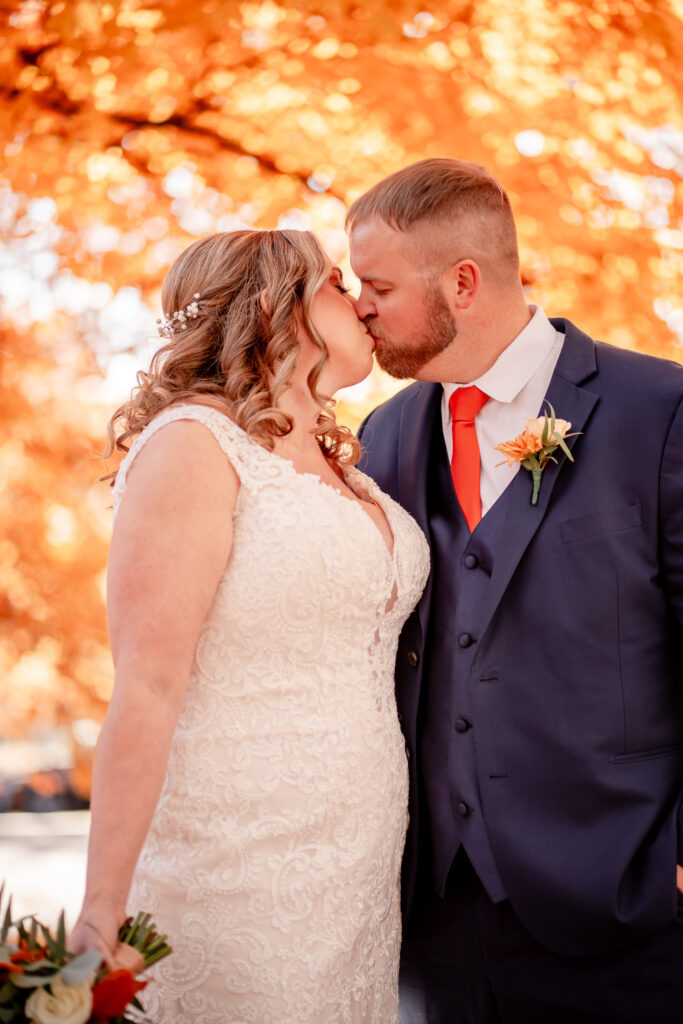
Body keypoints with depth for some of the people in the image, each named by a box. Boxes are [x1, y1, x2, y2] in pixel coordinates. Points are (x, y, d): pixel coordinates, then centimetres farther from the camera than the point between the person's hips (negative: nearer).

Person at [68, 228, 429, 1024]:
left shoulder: (336, 460, 13)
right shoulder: (194, 444, -11)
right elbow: (147, 692, -17)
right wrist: (102, 914, -18)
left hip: (359, 868, 7)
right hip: (239, 883, -7)